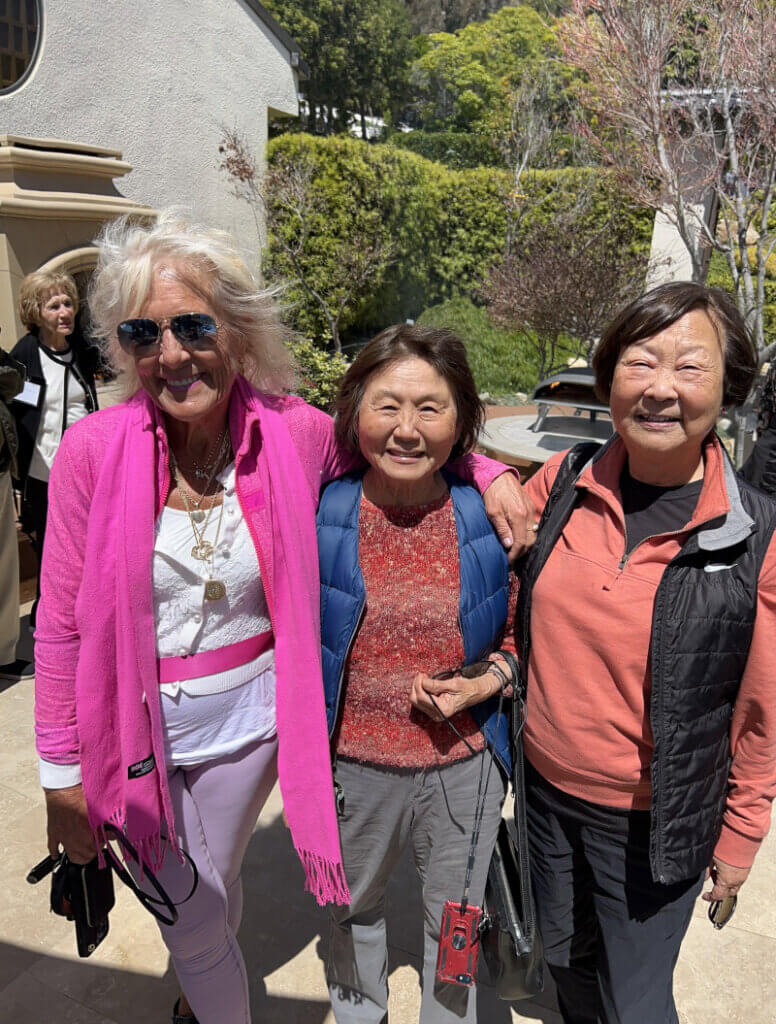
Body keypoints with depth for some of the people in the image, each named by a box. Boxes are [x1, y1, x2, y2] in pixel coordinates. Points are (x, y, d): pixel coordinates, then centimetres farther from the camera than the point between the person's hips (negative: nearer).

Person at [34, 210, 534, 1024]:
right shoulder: (93, 450, -16)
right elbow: (62, 625, -9)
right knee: (192, 916, 14)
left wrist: (490, 471, -13)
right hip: (133, 727, -1)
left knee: (212, 890, 25)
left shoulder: (295, 434, -14)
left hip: (249, 716, 1)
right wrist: (63, 773, -4)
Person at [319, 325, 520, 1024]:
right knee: (353, 906, 29)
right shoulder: (320, 513, -14)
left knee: (456, 920, 25)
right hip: (351, 762, 1)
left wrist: (490, 678, -17)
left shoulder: (493, 514, -12)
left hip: (465, 763, 0)